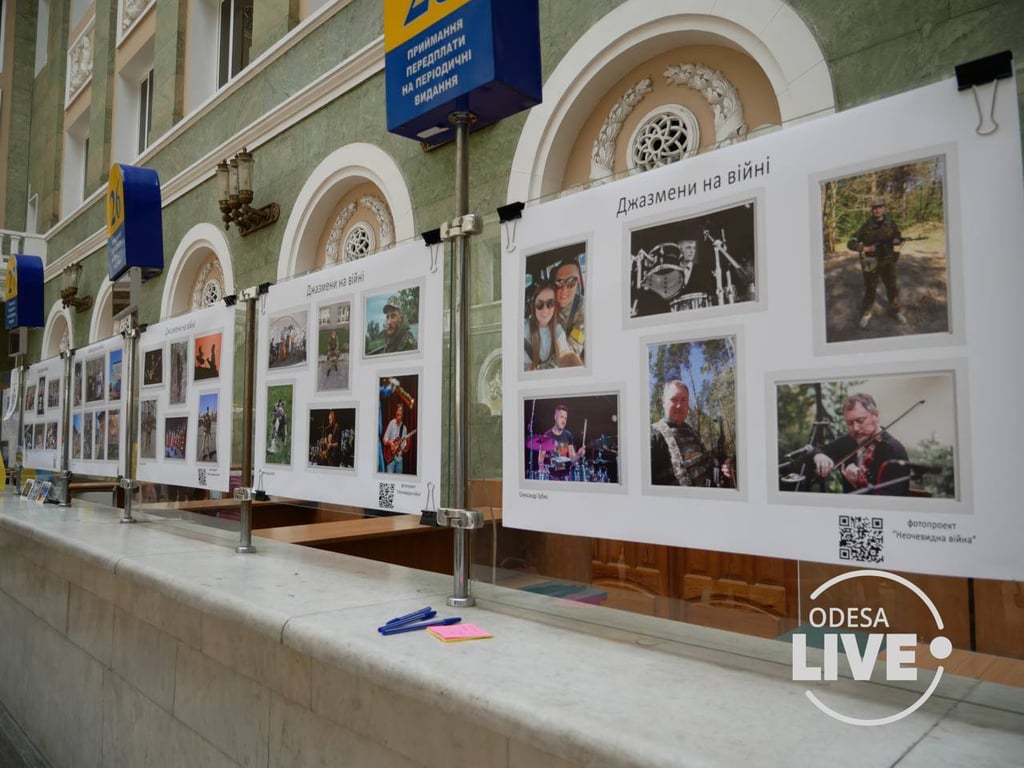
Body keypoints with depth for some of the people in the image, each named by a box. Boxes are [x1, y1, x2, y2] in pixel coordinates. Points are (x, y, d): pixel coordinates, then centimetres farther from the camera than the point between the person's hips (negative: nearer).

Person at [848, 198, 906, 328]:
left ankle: (897, 311, 27)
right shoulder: (866, 226, -9)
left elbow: (898, 236, 13)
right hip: (871, 264, -2)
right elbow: (851, 243, -9)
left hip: (888, 262, 2)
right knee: (870, 290, 4)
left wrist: (897, 240, -11)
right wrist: (865, 248, -21)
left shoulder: (891, 224, 0)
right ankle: (866, 315, 20)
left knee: (893, 288, 10)